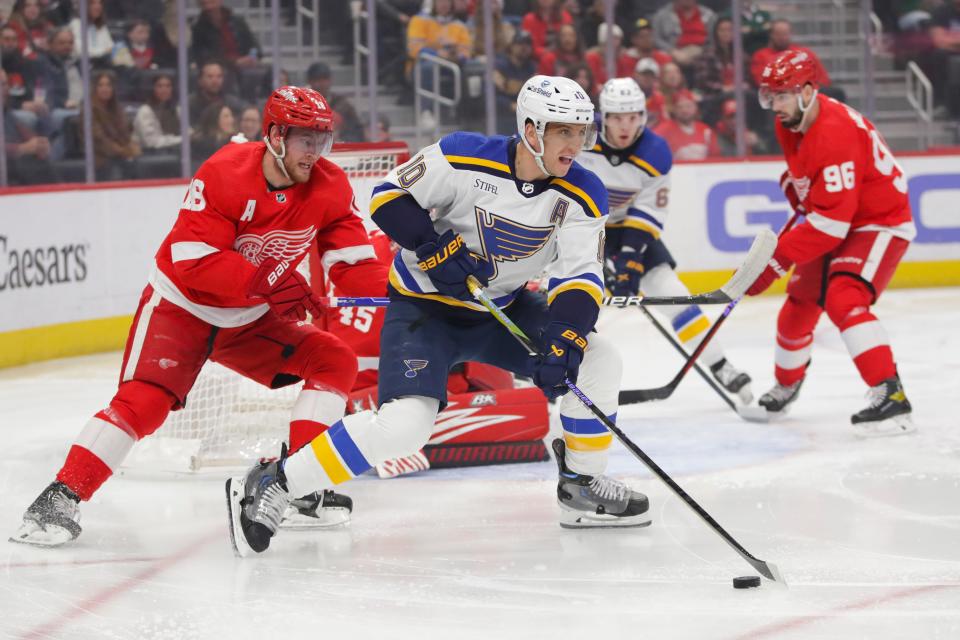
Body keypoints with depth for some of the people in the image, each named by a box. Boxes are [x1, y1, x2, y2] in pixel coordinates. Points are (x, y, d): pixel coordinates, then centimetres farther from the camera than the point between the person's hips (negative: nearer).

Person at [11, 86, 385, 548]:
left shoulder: (329, 188, -9)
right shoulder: (225, 175, -26)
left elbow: (352, 262, -9)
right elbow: (194, 260, -30)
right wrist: (269, 281, -35)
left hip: (251, 320, 6)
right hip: (182, 306, -6)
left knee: (334, 362, -5)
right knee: (143, 400, -22)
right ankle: (62, 498, -18)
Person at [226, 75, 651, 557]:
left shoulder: (582, 196, -12)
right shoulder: (464, 159, -23)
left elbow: (580, 278, -17)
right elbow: (388, 196, -15)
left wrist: (564, 340, -34)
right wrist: (435, 247, -27)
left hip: (503, 308, 6)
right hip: (424, 305, -5)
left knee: (597, 362, -7)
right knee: (404, 424, -25)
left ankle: (582, 488, 12)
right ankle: (272, 485, -16)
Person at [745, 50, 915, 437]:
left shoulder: (835, 134, -33)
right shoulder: (790, 122, -4)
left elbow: (830, 222, -34)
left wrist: (775, 260, -33)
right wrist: (795, 183, 5)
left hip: (880, 223, -10)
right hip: (834, 224, 10)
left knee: (843, 299, -30)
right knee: (799, 304, 17)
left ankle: (891, 397, -36)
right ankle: (786, 386, 42)